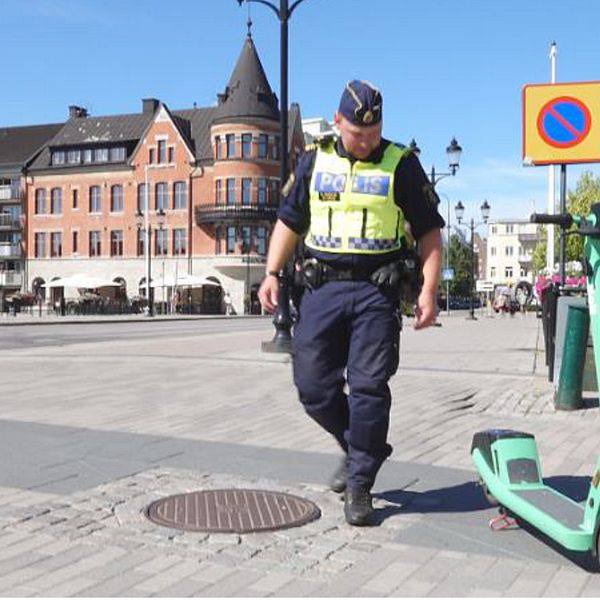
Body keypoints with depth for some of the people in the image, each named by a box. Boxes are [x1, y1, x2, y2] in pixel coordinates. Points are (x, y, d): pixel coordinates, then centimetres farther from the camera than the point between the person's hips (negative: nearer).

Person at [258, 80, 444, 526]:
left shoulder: (401, 164, 3)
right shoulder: (315, 160, 10)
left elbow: (429, 231, 3)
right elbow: (289, 221, 15)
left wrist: (429, 290, -8)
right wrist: (272, 274, 5)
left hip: (377, 292, -3)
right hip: (322, 288, 3)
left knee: (369, 389, -5)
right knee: (313, 386, 2)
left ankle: (359, 486, 7)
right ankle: (359, 448, 28)